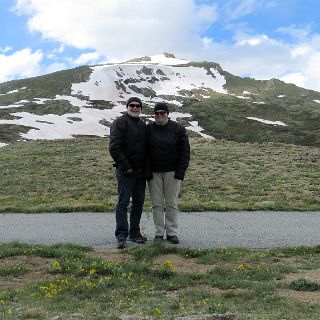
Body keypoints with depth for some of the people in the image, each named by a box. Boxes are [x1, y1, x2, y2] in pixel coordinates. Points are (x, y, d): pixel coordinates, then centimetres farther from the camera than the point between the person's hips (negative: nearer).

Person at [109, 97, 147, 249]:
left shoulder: (143, 125, 17)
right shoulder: (120, 123, -6)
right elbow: (114, 147, -14)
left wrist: (146, 168, 11)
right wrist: (125, 167, -17)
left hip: (140, 171, 7)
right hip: (126, 171, -7)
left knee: (138, 202, 10)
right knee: (123, 202, -6)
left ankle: (135, 233, 21)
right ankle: (121, 236, -4)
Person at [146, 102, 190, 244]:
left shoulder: (178, 129, 0)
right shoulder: (148, 129, 3)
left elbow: (185, 151, 0)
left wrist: (180, 172, -8)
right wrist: (147, 172, -5)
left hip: (172, 172, -1)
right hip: (154, 173, 1)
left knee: (172, 203, 4)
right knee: (157, 204, 4)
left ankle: (172, 232, 12)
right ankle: (159, 233, 12)